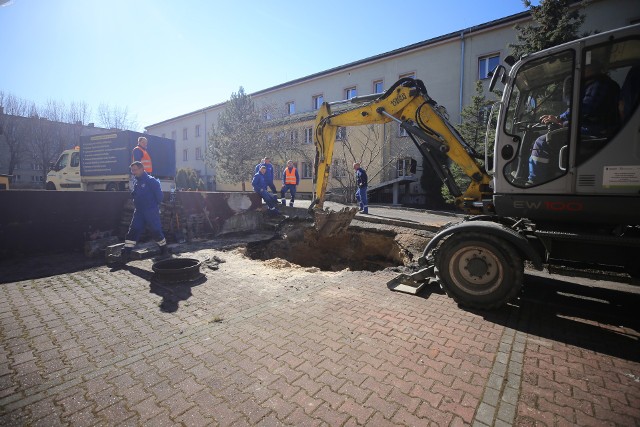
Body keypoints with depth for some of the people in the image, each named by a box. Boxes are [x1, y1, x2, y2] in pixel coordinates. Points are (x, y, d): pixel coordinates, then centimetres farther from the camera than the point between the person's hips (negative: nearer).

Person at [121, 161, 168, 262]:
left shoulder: (151, 181, -11)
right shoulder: (136, 182, 12)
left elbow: (159, 195, -10)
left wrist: (154, 205, -3)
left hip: (151, 212, -7)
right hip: (139, 211, 7)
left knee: (156, 231, -1)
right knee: (132, 231, 2)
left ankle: (164, 250, 17)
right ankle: (126, 254, 4)